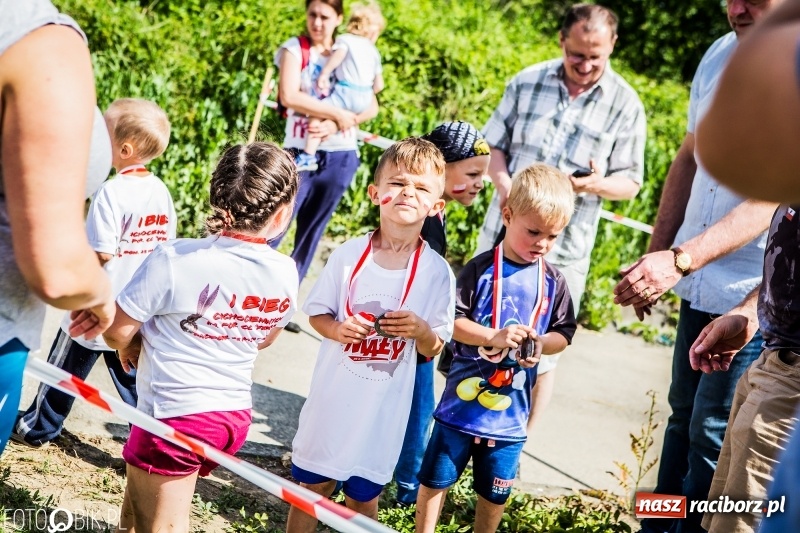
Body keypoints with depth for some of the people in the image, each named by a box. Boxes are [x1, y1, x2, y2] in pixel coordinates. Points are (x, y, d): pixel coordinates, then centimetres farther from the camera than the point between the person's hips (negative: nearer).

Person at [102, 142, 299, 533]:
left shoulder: (173, 261, -20)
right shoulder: (285, 274, -5)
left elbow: (117, 330, -14)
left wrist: (131, 349, 8)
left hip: (176, 416, -6)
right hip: (235, 415, 6)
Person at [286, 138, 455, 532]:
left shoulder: (437, 272, -9)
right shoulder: (349, 255, -8)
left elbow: (432, 349, -2)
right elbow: (316, 314, 3)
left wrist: (421, 330, -24)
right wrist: (338, 329, -18)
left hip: (384, 405, 0)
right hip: (334, 394, 1)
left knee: (363, 494, 14)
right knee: (312, 482, 14)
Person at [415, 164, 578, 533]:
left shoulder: (553, 282, -1)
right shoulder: (481, 270, -11)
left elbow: (563, 333, 5)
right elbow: (450, 321, -13)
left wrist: (540, 344, -16)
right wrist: (494, 337, -26)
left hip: (510, 411, 3)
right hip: (462, 402, -3)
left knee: (495, 492, 17)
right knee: (436, 478, 10)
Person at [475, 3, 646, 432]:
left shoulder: (625, 105, -4)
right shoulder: (526, 83, 1)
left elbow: (630, 182, 0)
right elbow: (493, 145, 9)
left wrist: (599, 185, -22)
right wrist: (504, 184, -11)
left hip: (563, 249, -2)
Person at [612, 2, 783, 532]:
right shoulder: (722, 54, 4)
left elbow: (776, 196, -26)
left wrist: (681, 260, -34)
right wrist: (655, 254, 11)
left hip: (755, 294, -7)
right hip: (702, 287, 7)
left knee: (713, 434, -1)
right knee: (683, 416, 17)